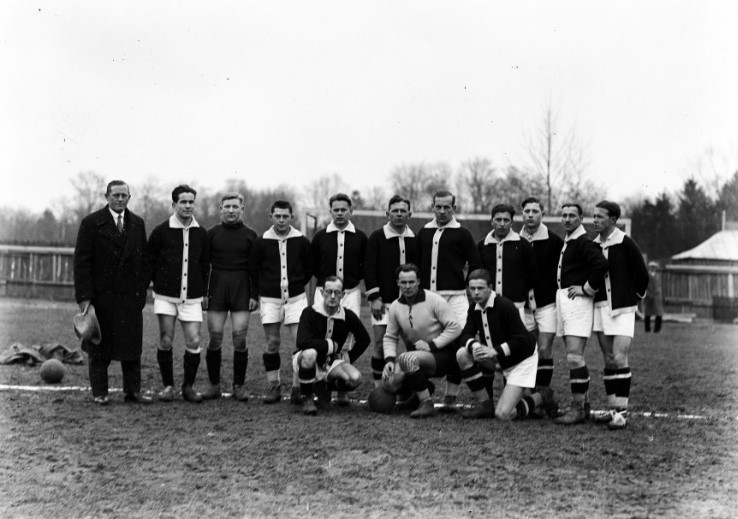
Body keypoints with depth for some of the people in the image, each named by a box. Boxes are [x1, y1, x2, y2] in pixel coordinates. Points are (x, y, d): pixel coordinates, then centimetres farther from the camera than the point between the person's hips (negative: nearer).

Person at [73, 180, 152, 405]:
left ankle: (133, 390, 11)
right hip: (101, 295, -3)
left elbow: (144, 260, 14)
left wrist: (142, 289, 4)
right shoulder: (91, 223, -2)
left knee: (132, 344, 3)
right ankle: (99, 393, 12)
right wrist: (84, 297, -12)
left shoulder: (138, 224, 10)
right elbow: (81, 262, -6)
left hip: (130, 296, 3)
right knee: (99, 346, 4)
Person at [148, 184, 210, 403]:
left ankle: (188, 386, 12)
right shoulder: (161, 231, -2)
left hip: (191, 297, 2)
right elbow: (149, 260, 6)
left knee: (193, 342, -4)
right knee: (166, 341, -1)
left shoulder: (201, 233, 7)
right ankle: (168, 386, 13)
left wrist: (203, 292, 11)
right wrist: (159, 282, 5)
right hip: (166, 295, -2)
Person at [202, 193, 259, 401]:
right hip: (217, 289, 1)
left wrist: (255, 295, -1)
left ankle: (239, 386, 7)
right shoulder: (212, 234, 7)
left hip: (241, 290, -1)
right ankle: (214, 385, 10)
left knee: (240, 339, -4)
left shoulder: (250, 235, 6)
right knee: (214, 338, -1)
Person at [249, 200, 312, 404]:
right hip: (269, 299, 1)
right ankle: (273, 386, 12)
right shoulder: (261, 242, 0)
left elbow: (309, 269, 11)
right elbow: (253, 269, 9)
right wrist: (259, 293, 9)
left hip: (296, 298, 0)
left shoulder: (302, 241, 0)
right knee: (272, 344, 3)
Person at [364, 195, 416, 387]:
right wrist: (374, 297, -11)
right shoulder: (377, 237, -1)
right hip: (383, 300, -3)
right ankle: (378, 387, 5)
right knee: (380, 342, -5)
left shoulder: (415, 239, 9)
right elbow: (369, 268, -4)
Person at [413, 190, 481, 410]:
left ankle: (451, 396, -3)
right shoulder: (424, 232, 14)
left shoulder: (461, 233, 2)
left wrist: (469, 290, -3)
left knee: (456, 344, -10)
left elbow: (476, 265, 2)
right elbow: (415, 264, 20)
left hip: (454, 296, -4)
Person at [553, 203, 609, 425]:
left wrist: (587, 288, -17)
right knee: (574, 357, 12)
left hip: (577, 301, -10)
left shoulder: (583, 242, -11)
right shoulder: (566, 242, 18)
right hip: (562, 299, 10)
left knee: (574, 356, -12)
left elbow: (601, 264, -26)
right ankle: (583, 404, 18)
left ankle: (578, 408, -8)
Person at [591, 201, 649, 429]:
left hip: (622, 309, -6)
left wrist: (636, 296, 7)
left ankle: (621, 412, -7)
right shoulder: (593, 245, 7)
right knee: (608, 361, 9)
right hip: (600, 307, 6)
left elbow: (642, 274, -4)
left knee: (619, 359, -11)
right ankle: (613, 408, 15)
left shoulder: (625, 243, -11)